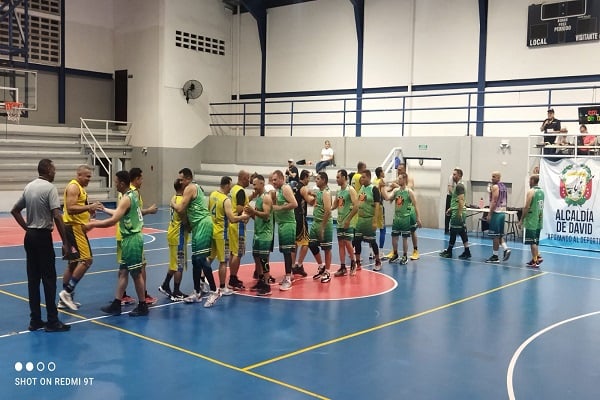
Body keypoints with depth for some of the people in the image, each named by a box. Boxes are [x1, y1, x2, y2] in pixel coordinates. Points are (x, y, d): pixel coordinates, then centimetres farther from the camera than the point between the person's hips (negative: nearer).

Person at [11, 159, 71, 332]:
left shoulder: (29, 187, 10)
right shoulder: (50, 188, -13)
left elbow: (15, 210, 18)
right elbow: (57, 217, -20)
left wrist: (27, 228, 15)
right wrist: (65, 242, -18)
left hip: (30, 236, 7)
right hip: (43, 236, -7)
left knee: (33, 278, 10)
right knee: (49, 279, -2)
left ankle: (35, 320, 15)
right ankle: (52, 322, 2)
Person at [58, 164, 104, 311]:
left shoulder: (80, 188, 18)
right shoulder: (73, 187, -13)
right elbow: (70, 208, -24)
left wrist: (89, 210, 11)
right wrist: (89, 207, -27)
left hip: (77, 227, 11)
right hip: (74, 227, -11)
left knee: (73, 263, 13)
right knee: (86, 260, -12)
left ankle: (64, 299, 18)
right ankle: (67, 292, -8)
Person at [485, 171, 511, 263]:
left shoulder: (495, 187, -13)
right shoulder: (504, 186, 15)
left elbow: (494, 201, -19)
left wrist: (489, 214, -17)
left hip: (496, 212, -9)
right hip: (502, 212, 9)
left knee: (495, 235, -3)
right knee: (500, 234, 16)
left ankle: (495, 256, 1)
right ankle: (506, 249, -2)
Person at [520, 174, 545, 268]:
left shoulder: (531, 191, -13)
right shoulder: (541, 191, 11)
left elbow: (527, 207, -17)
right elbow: (541, 207, 16)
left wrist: (522, 220, -11)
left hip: (531, 221, -8)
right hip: (539, 220, 8)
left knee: (532, 241, -2)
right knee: (535, 241, 17)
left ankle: (535, 261, -1)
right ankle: (537, 257, 13)